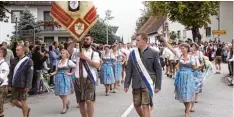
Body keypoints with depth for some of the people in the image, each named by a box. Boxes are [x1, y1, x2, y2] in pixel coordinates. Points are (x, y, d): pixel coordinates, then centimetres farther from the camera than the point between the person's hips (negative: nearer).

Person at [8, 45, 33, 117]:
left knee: (23, 100, 3)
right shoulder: (14, 61, 9)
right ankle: (26, 109, 33)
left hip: (23, 86, -6)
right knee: (14, 101, 10)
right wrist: (10, 84, 8)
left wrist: (27, 86, -16)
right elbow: (11, 73, 12)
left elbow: (30, 75, -12)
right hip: (15, 85, 6)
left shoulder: (28, 61, -8)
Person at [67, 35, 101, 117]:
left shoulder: (94, 53, 8)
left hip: (89, 79, -3)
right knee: (81, 102, 8)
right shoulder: (79, 51, 16)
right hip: (78, 79, 3)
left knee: (89, 101, -16)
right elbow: (69, 49, -1)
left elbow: (97, 65, -8)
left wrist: (85, 58, -13)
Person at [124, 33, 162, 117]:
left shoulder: (154, 53, -3)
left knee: (145, 106, -7)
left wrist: (158, 85, -2)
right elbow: (129, 70, 7)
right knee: (136, 105, 12)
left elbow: (158, 70, 0)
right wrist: (126, 84, 4)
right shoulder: (133, 53, 4)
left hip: (147, 84, -3)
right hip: (136, 84, 4)